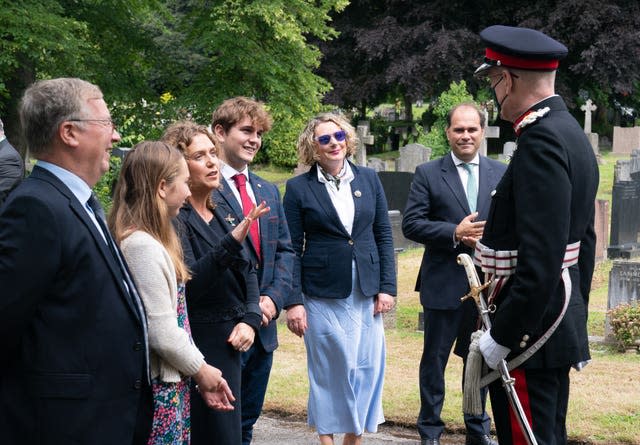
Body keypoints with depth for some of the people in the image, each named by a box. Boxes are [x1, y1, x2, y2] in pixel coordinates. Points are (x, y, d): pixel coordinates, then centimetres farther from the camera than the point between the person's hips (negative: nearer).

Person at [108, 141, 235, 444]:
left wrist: (202, 372, 13)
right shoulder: (142, 246, -19)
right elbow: (162, 334, -20)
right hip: (158, 387, -9)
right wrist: (201, 370, -5)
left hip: (173, 383, 9)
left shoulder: (152, 242, 12)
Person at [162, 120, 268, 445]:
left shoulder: (221, 215, 11)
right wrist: (232, 241, -33)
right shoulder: (174, 218, -13)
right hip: (200, 345, -8)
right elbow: (187, 282, -24)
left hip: (232, 342, 8)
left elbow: (247, 272, 15)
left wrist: (250, 320, 0)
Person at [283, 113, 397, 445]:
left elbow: (384, 237, 9)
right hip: (322, 295, -3)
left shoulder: (368, 179, 7)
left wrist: (387, 287, 2)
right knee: (328, 368, 3)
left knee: (367, 366, 3)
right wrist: (294, 302, -8)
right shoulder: (299, 188, -2)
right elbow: (292, 249, -2)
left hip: (365, 293, 3)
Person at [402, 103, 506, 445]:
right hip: (444, 284, -2)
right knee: (435, 359, 6)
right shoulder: (428, 174, -1)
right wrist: (455, 233, -18)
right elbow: (411, 224, -7)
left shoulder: (501, 173, 7)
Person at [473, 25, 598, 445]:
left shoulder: (541, 142, -19)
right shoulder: (571, 134, 13)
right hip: (560, 323, 10)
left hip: (530, 331, -10)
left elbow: (540, 258, -26)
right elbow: (584, 241, 19)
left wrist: (501, 336, -21)